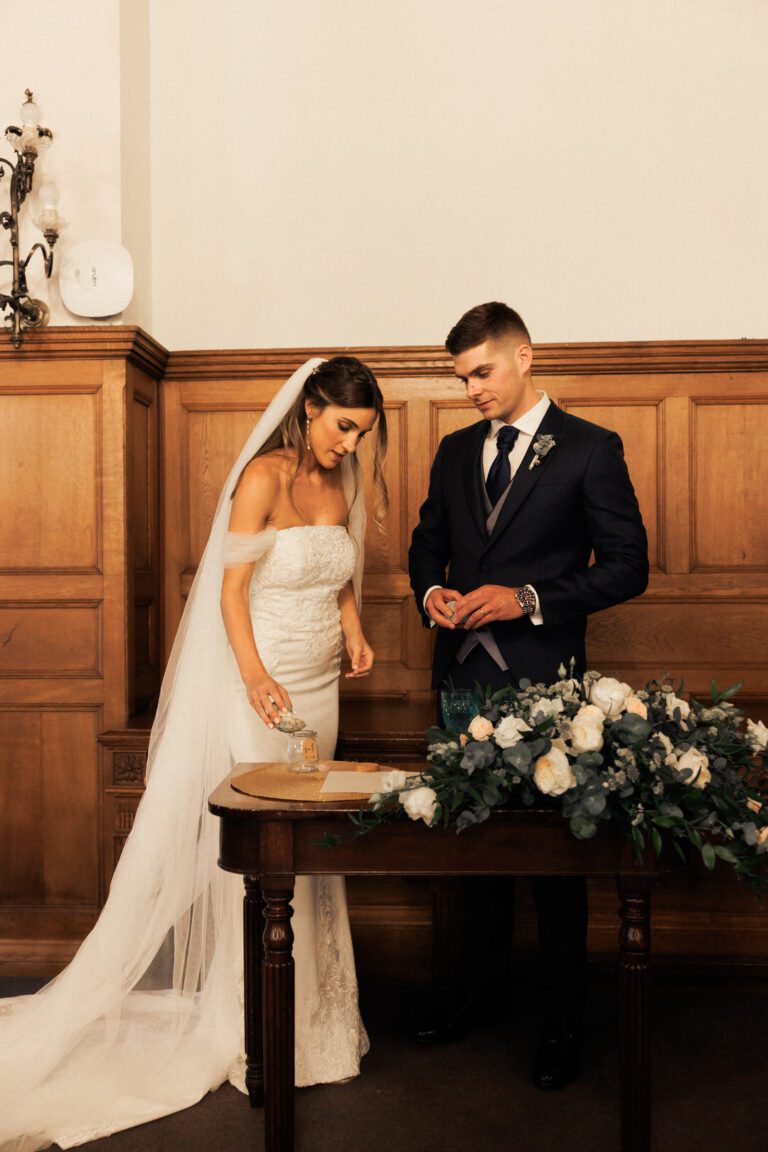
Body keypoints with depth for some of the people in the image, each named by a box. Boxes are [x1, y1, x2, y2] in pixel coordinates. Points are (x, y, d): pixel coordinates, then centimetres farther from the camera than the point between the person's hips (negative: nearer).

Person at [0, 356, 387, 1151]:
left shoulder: (341, 483, 11)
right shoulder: (264, 475, -11)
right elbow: (231, 586, -14)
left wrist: (354, 633, 2)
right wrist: (256, 678, -25)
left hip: (319, 685, 6)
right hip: (259, 677, -6)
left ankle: (305, 1006, 26)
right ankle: (251, 1022, 16)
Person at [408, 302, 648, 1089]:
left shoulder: (590, 450, -4)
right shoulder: (455, 451, 12)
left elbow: (627, 565, -7)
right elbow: (427, 542, 21)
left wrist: (530, 599, -16)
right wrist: (431, 593, -1)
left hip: (542, 679, -5)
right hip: (463, 674, 5)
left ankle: (561, 1029, 19)